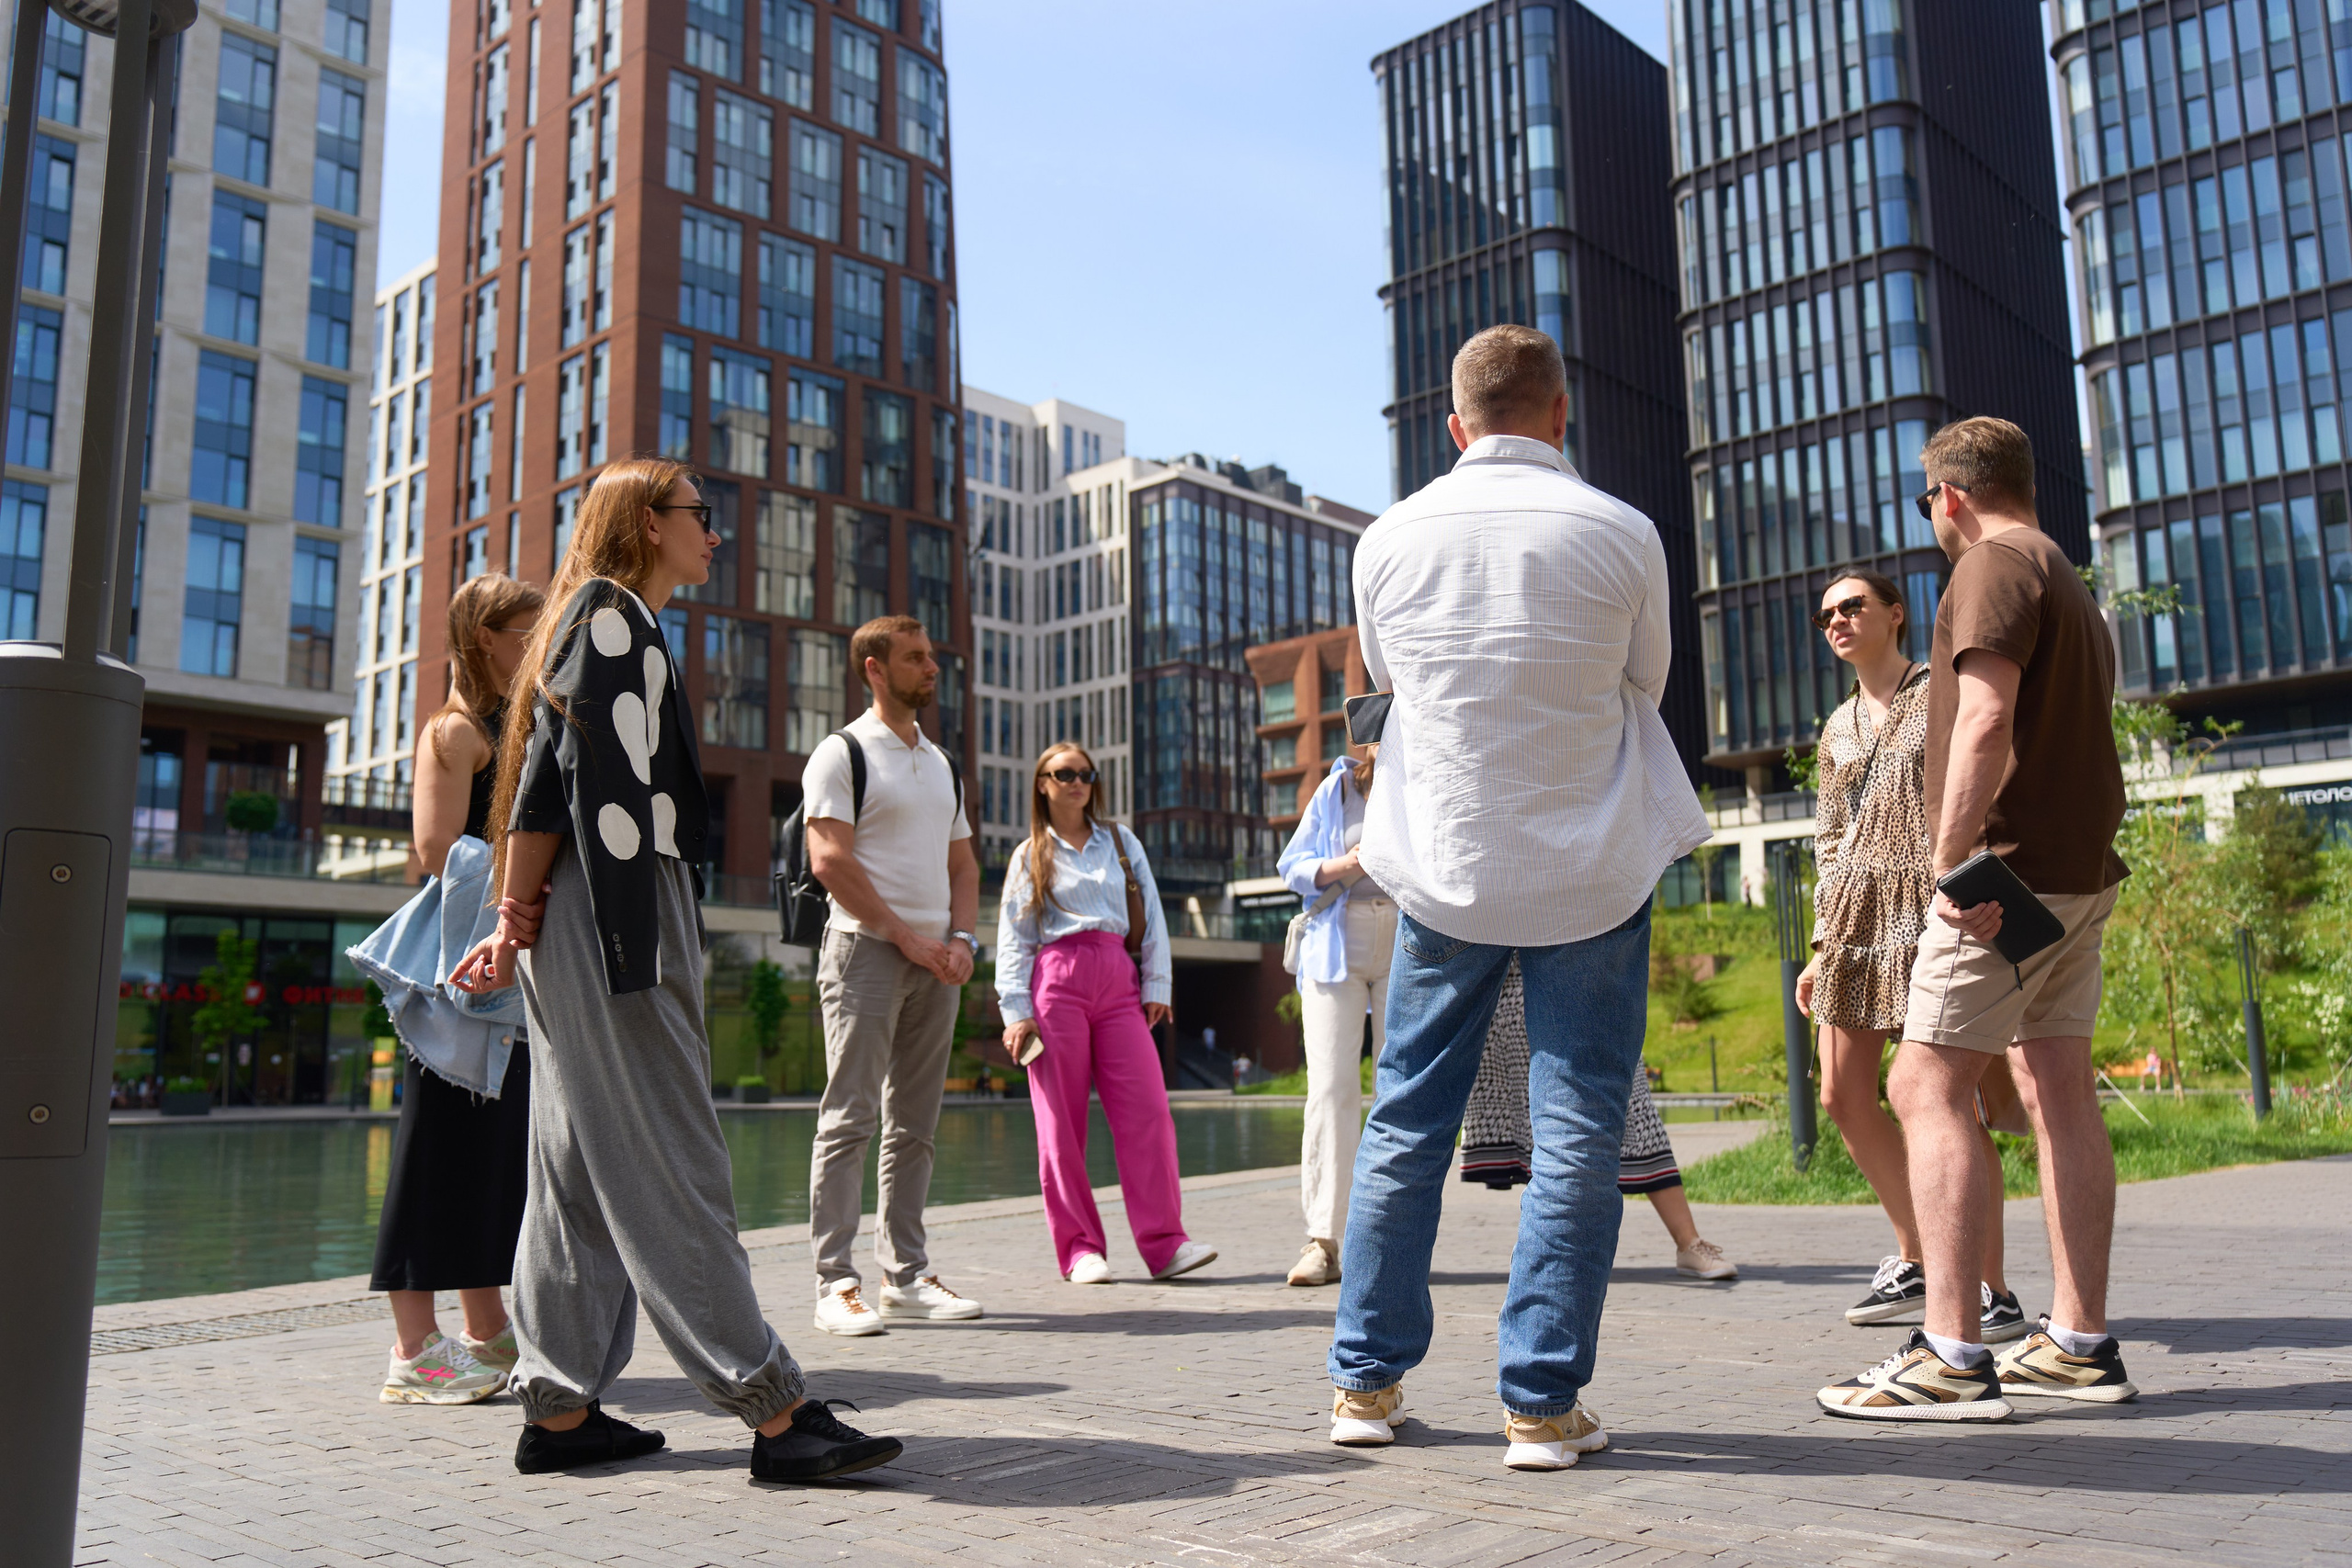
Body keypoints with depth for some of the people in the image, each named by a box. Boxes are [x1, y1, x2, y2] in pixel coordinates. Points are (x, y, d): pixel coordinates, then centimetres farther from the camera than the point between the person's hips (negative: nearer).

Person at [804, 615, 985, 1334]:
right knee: (850, 1119, -6)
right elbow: (830, 861, -12)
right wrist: (909, 936, -13)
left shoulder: (943, 763, 19)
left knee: (914, 1125, 8)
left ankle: (906, 1276, 14)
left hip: (936, 960, 7)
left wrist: (961, 939, 2)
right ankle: (836, 1282, -2)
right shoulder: (841, 754, -2)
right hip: (866, 950, -7)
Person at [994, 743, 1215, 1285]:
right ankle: (1079, 1249, 4)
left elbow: (1151, 913, 14)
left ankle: (1164, 1243, -7)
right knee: (1062, 1121, -2)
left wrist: (1157, 984, 5)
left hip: (1118, 981, 2)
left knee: (1148, 1110, -9)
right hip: (1056, 980, -2)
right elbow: (1012, 939, 8)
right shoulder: (1029, 857, 12)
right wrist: (1016, 1011, -2)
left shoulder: (1121, 841, 17)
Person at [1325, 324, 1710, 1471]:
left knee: (1406, 1121, 12)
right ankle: (1542, 1401, 8)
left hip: (1444, 867, 2)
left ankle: (1368, 1379, 19)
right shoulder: (1622, 535, -8)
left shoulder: (1391, 540, -3)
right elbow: (1646, 683, 7)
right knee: (1576, 1136, 5)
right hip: (1593, 869, -2)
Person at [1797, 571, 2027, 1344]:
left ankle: (1991, 1288, 0)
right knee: (1843, 1096, 4)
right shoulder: (1837, 728, 19)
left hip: (1931, 903, -7)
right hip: (1857, 910, 7)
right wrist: (1822, 947, 16)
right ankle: (1917, 1260, 19)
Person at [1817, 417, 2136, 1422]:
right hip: (2081, 867, 10)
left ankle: (1952, 1358, -13)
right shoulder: (2068, 580, 23)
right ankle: (2080, 1343, 12)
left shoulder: (1995, 565, -7)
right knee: (2060, 1092, 9)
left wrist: (1957, 860, -23)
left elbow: (1986, 720, -20)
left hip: (2011, 865, -10)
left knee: (1928, 1086, -11)